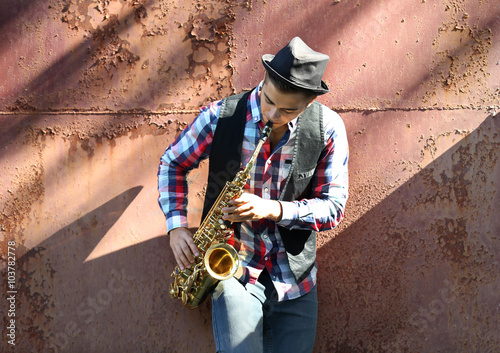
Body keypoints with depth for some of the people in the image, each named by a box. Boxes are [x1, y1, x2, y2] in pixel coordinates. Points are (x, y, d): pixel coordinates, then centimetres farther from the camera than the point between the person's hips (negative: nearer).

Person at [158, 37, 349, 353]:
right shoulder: (221, 116, -9)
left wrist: (274, 210, -19)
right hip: (233, 268, -1)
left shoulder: (328, 129, -9)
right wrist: (177, 225, -7)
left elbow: (334, 206, -4)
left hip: (295, 280, 1)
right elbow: (172, 163, 6)